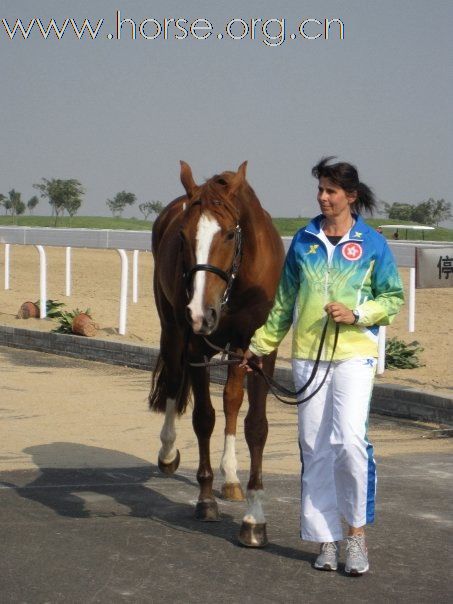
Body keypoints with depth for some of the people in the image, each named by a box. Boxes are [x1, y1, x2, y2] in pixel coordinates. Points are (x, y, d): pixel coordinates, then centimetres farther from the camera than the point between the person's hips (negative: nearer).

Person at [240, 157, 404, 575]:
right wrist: (261, 344, 19)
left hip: (354, 354, -4)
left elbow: (393, 299, 3)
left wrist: (356, 314, -13)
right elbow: (284, 301, 18)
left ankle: (357, 532, -1)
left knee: (350, 440, -17)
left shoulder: (372, 243, 0)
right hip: (308, 356, 4)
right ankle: (326, 539, 13)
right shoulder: (304, 241, 10)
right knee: (315, 448, 4)